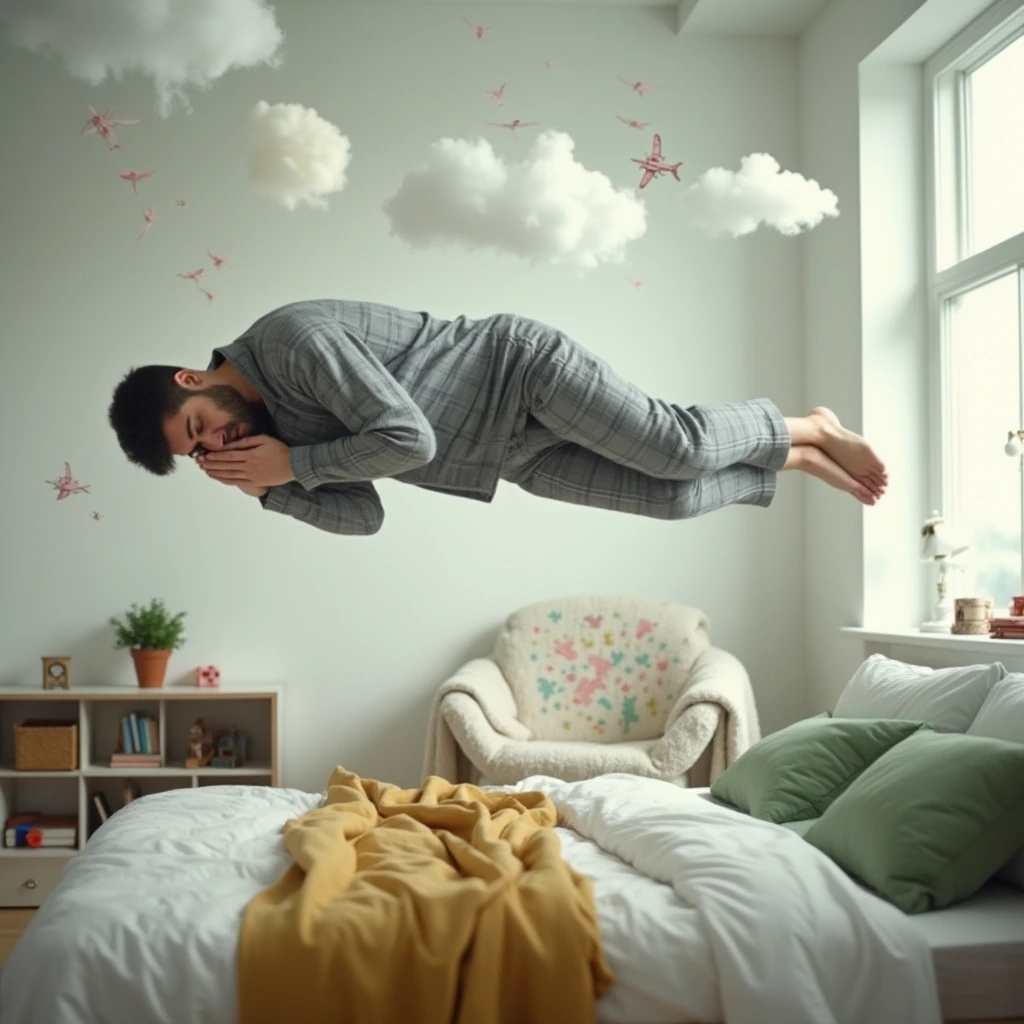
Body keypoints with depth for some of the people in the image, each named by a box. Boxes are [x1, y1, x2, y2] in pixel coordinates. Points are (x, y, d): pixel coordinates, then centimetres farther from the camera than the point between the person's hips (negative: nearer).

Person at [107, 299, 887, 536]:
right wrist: (269, 488, -12)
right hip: (511, 456, 7)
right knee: (671, 498, 1)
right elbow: (362, 512, 2)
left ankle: (803, 428, 15)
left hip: (521, 366, -7)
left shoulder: (291, 341, -24)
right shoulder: (272, 419, 2)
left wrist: (290, 463, -23)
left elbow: (409, 438, -30)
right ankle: (793, 461, 20)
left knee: (679, 448, -14)